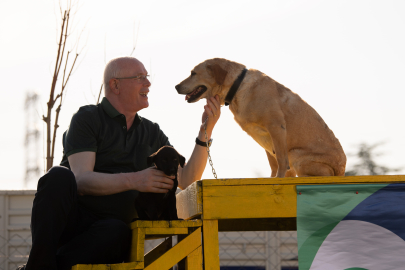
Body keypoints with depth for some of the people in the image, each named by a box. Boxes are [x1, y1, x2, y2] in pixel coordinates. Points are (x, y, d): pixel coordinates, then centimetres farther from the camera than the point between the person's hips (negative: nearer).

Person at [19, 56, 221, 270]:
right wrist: (133, 180, -28)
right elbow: (81, 180, -13)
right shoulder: (87, 118, 1)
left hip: (109, 226, 3)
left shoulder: (152, 133, 18)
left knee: (119, 232, -36)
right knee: (59, 176, -36)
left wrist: (205, 132, -2)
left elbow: (186, 180, 9)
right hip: (70, 219, -3)